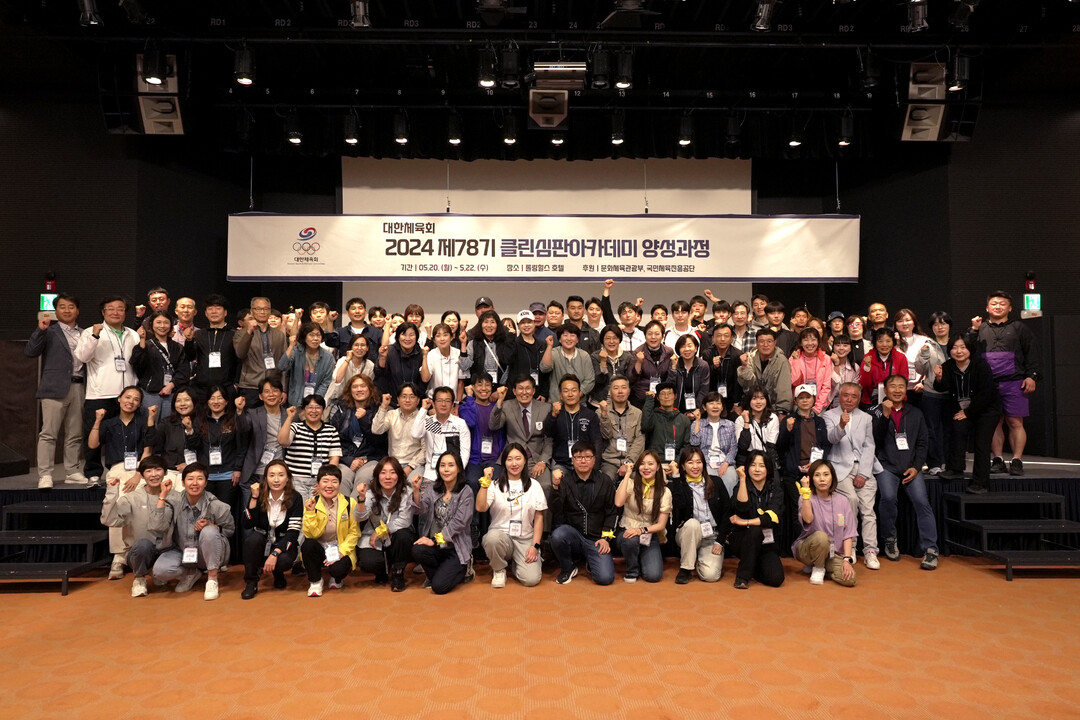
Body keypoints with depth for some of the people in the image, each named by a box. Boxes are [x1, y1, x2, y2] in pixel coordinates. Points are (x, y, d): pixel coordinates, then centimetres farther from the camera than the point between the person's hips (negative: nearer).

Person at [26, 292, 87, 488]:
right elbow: (30, 352, -6)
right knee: (48, 433, -3)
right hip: (55, 388, -4)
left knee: (75, 435, 8)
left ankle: (73, 472, 16)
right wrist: (40, 330, -14)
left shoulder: (84, 334, 15)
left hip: (79, 388, 4)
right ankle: (45, 475, 0)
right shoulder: (49, 332, 4)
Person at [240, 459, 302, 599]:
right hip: (261, 543, 2)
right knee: (253, 538, -31)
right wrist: (254, 498, -25)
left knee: (284, 560, -33)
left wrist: (275, 553, -29)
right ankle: (251, 582, -12)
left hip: (283, 544, -1)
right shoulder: (260, 495, -8)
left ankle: (278, 575, 6)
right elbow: (246, 525, -17)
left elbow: (293, 531, -18)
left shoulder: (295, 498, -13)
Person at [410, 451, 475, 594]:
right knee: (417, 550, -29)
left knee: (439, 586, -17)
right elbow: (420, 510, -9)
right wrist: (416, 490, -25)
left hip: (457, 548, -3)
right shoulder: (432, 489, 6)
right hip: (435, 546, 4)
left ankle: (463, 570, 16)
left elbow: (458, 522, -14)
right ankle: (439, 573, 4)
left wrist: (435, 540, -17)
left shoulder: (465, 491, -7)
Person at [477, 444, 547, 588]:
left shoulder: (534, 485, 6)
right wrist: (485, 482, -19)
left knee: (532, 579, -20)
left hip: (525, 539, 1)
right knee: (492, 537, -37)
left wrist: (535, 545, -3)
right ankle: (499, 569, -3)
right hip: (500, 535, -1)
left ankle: (515, 563, 18)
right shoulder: (495, 484, 2)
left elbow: (539, 517, 6)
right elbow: (480, 508, -13)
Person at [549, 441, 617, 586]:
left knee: (605, 578, -18)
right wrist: (556, 486, -28)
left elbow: (611, 512, 6)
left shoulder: (604, 481, 3)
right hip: (572, 532, 0)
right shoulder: (565, 480, -3)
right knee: (557, 535, -34)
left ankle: (590, 560, 20)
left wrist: (606, 537, -3)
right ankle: (568, 568, -1)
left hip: (596, 539, 1)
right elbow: (555, 511, -14)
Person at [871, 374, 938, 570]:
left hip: (911, 466, 2)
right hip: (887, 465, -2)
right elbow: (876, 439, -7)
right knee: (888, 497, -25)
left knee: (922, 501, -18)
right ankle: (890, 540, -4)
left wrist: (916, 467, -1)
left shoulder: (915, 414, 15)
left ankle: (930, 549, -14)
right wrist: (885, 415, -18)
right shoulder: (877, 411, 6)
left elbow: (922, 444, 13)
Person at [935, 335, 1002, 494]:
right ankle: (956, 468, -13)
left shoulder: (981, 366, -16)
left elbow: (985, 394, -18)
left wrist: (968, 412, -17)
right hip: (960, 409, 3)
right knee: (959, 429, -22)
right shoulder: (948, 367, -6)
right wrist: (939, 379, -40)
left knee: (981, 442, -7)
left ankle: (980, 483, -3)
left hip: (986, 409, -3)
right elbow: (941, 388, -18)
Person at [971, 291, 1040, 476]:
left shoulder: (1019, 328, 11)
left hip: (1014, 383, -1)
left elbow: (1031, 353, 6)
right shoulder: (980, 329, 14)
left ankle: (1017, 461, 1)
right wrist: (973, 331, -7)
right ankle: (997, 460, 10)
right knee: (994, 422, 4)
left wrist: (1031, 376, -3)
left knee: (1015, 422, -3)